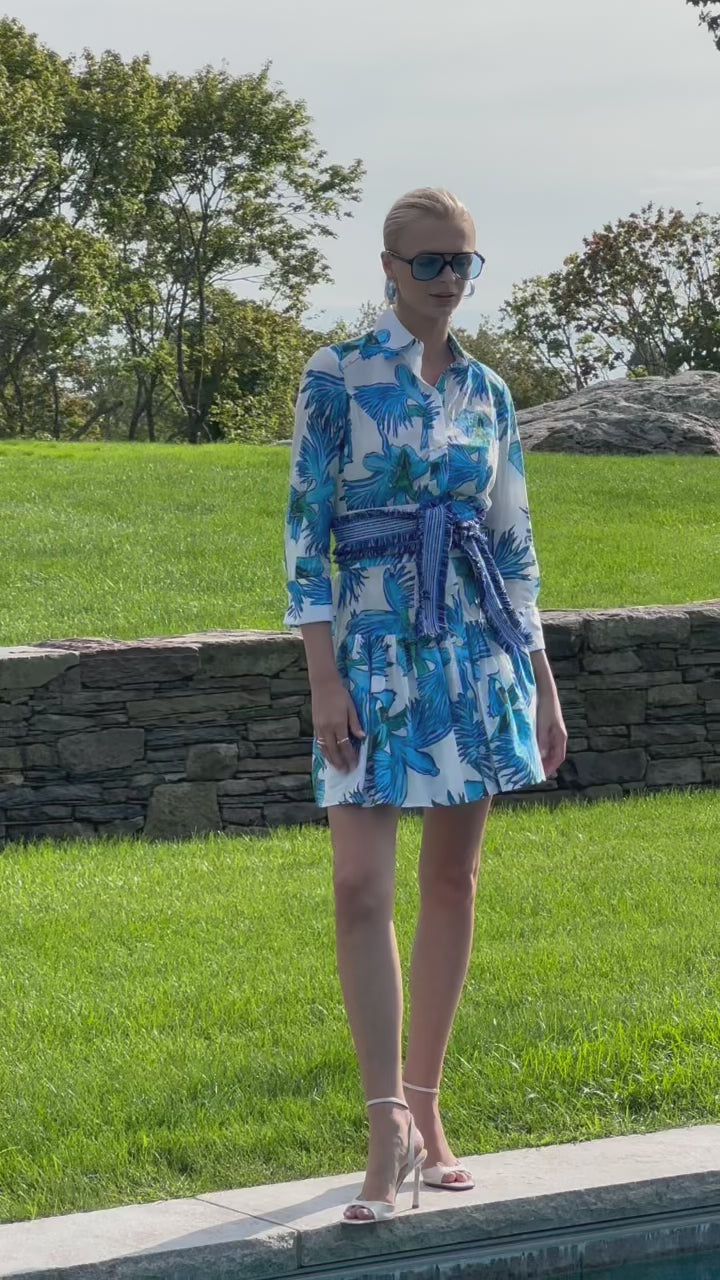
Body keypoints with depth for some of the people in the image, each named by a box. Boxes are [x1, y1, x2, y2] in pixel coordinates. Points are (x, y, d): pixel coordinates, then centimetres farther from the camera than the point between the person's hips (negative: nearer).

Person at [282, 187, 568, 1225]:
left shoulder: (487, 392, 10)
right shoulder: (336, 377, -1)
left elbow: (513, 543, 14)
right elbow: (306, 528, -4)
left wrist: (544, 684, 12)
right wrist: (323, 678, -12)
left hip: (478, 645, 4)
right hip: (375, 643, -4)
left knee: (453, 878, 6)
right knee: (361, 882, -13)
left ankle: (425, 1112, 16)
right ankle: (390, 1129, -9)